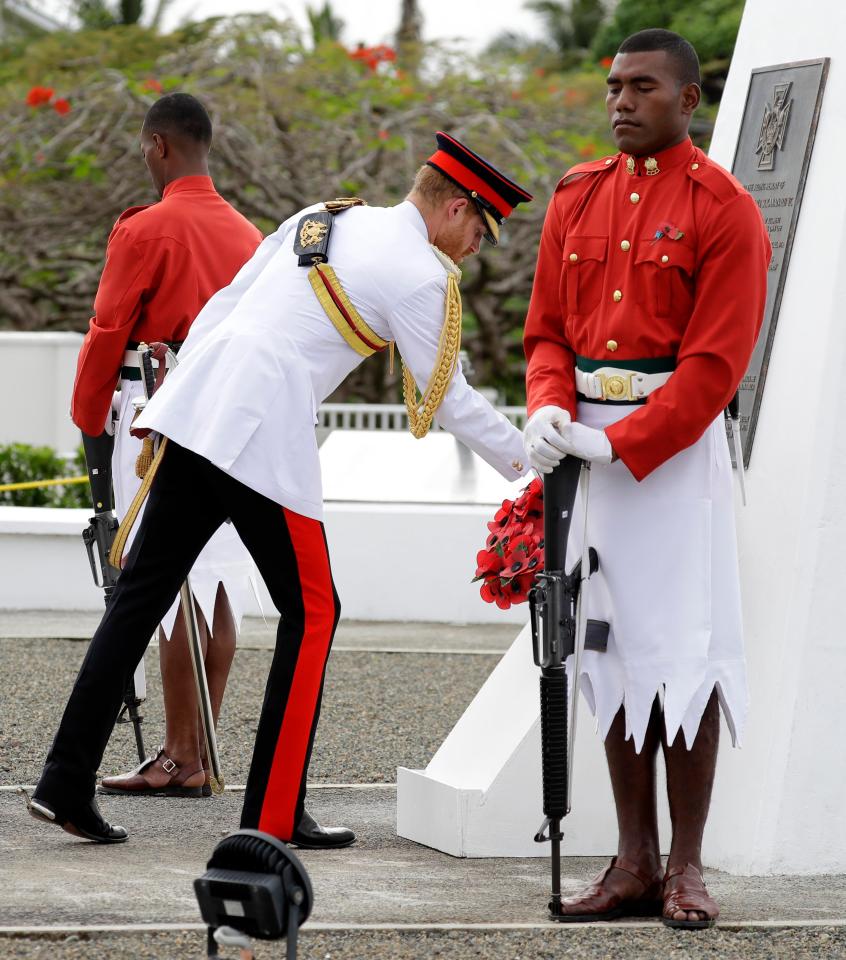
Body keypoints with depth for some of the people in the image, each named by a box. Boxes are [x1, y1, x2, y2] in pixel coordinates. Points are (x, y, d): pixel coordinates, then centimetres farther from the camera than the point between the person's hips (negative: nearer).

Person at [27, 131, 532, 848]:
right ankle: (275, 815, 8)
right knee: (311, 613, 6)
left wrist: (169, 400, 24)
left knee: (142, 596, 8)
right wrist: (524, 461, 16)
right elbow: (448, 397, 3)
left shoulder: (324, 218, 19)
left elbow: (224, 303, 20)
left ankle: (66, 784, 6)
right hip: (265, 436, -7)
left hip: (195, 410, 7)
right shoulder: (422, 275, -3)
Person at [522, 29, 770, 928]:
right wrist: (549, 409, -8)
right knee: (610, 644, 7)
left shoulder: (723, 209, -6)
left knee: (684, 646, -6)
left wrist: (621, 443, -18)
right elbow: (548, 326, 13)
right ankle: (634, 862, 12)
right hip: (585, 442, 5)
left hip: (676, 444, -5)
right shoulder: (577, 198, 11)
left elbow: (715, 362, -11)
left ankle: (686, 867, 0)